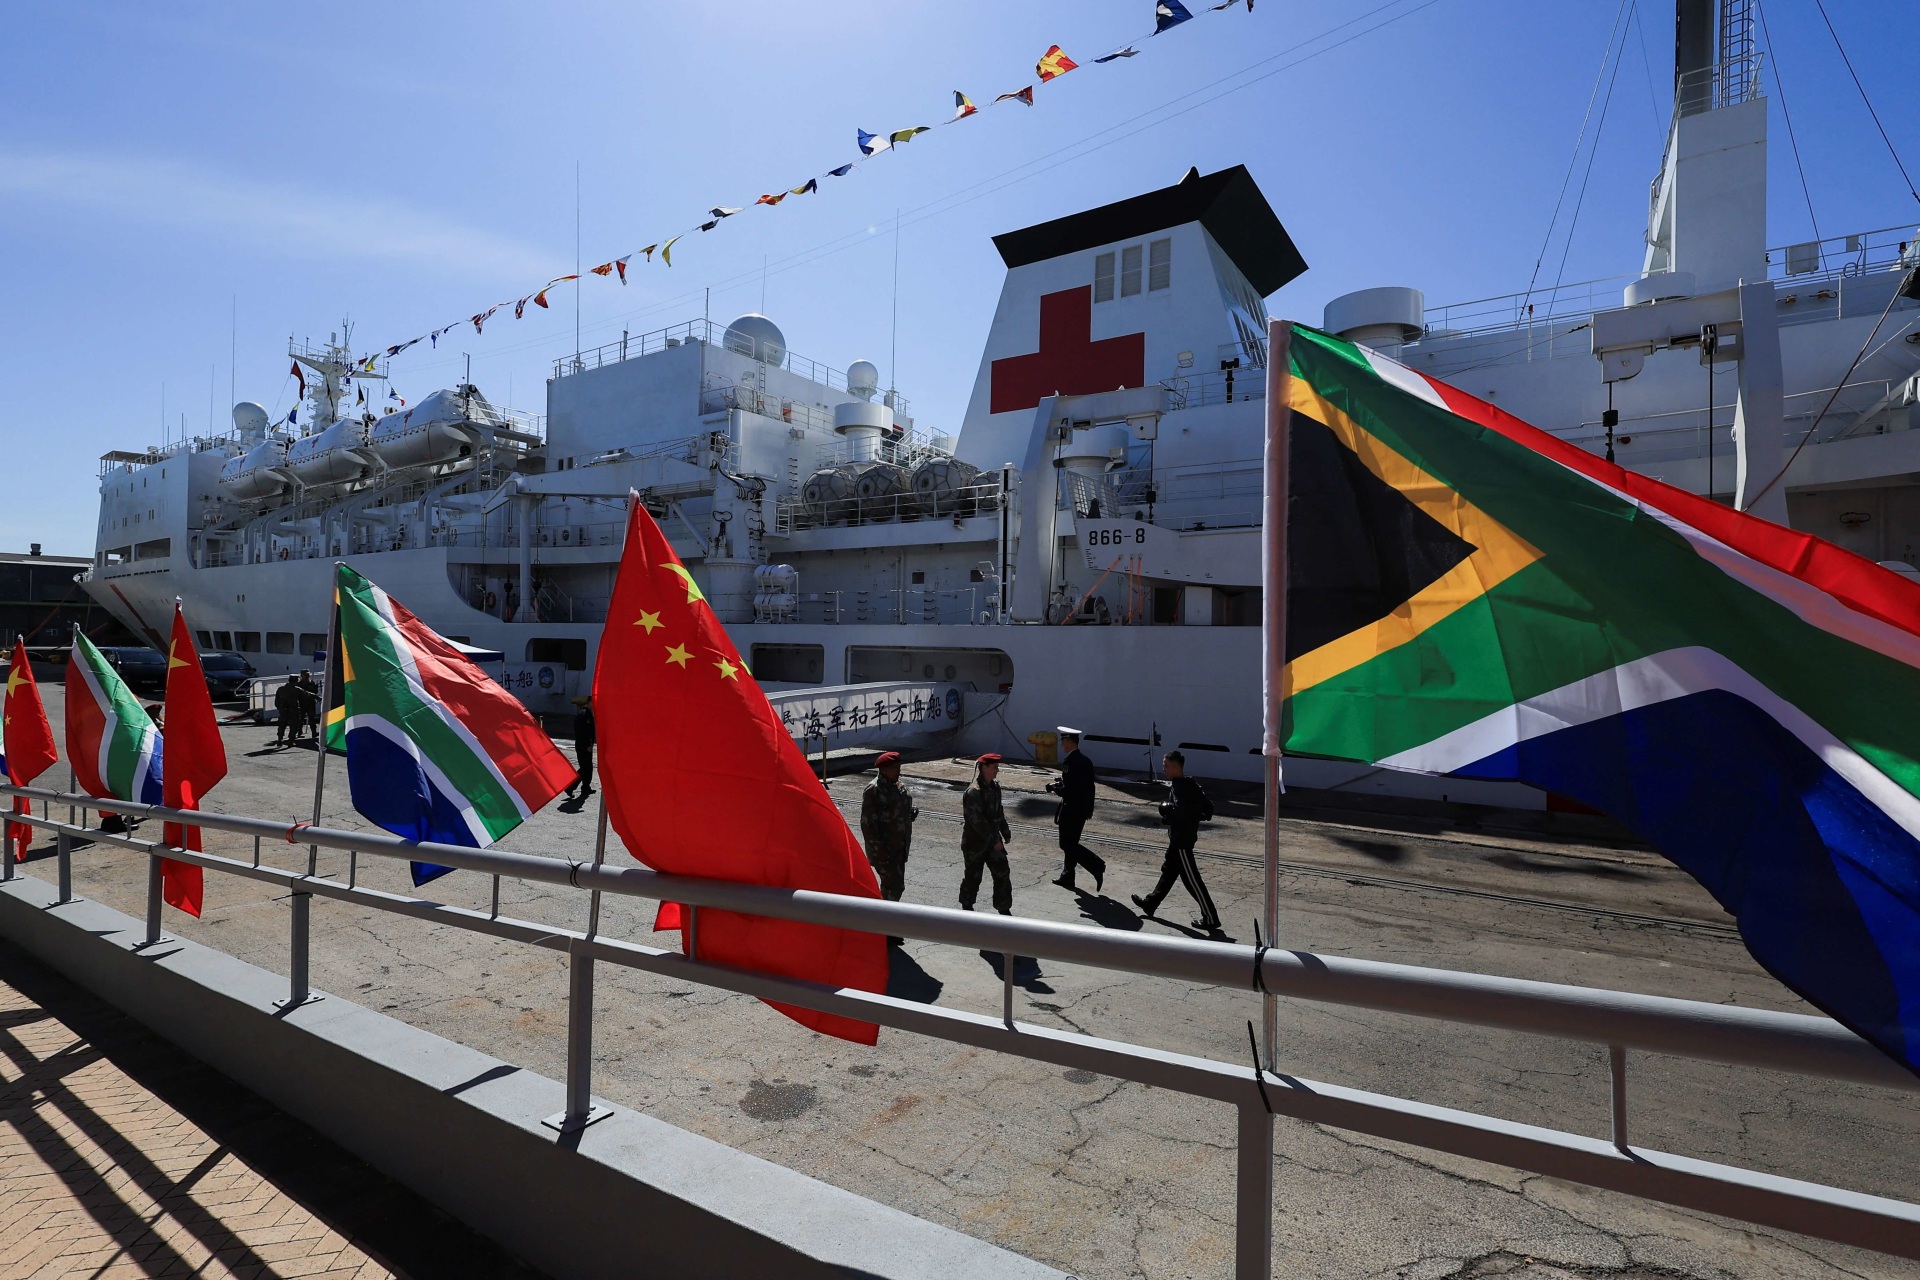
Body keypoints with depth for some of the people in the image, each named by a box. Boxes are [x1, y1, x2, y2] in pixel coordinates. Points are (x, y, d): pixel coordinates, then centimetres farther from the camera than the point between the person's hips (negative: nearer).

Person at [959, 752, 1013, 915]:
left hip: (993, 840, 7)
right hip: (975, 842, -7)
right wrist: (994, 840, -23)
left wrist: (1005, 831, 13)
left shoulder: (994, 787, 4)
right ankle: (967, 906, 29)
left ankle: (1004, 908, 15)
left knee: (1002, 873, 4)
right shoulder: (973, 792, -23)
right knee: (973, 876, 9)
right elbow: (977, 820, -25)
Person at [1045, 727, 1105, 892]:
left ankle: (1097, 866, -7)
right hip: (1083, 808, 9)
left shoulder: (1069, 762, -21)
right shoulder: (1086, 760, 8)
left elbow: (1067, 790, -24)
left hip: (1071, 809, -9)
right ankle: (1067, 877, 25)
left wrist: (1054, 788, -8)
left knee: (1067, 844, 0)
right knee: (1071, 843, 17)